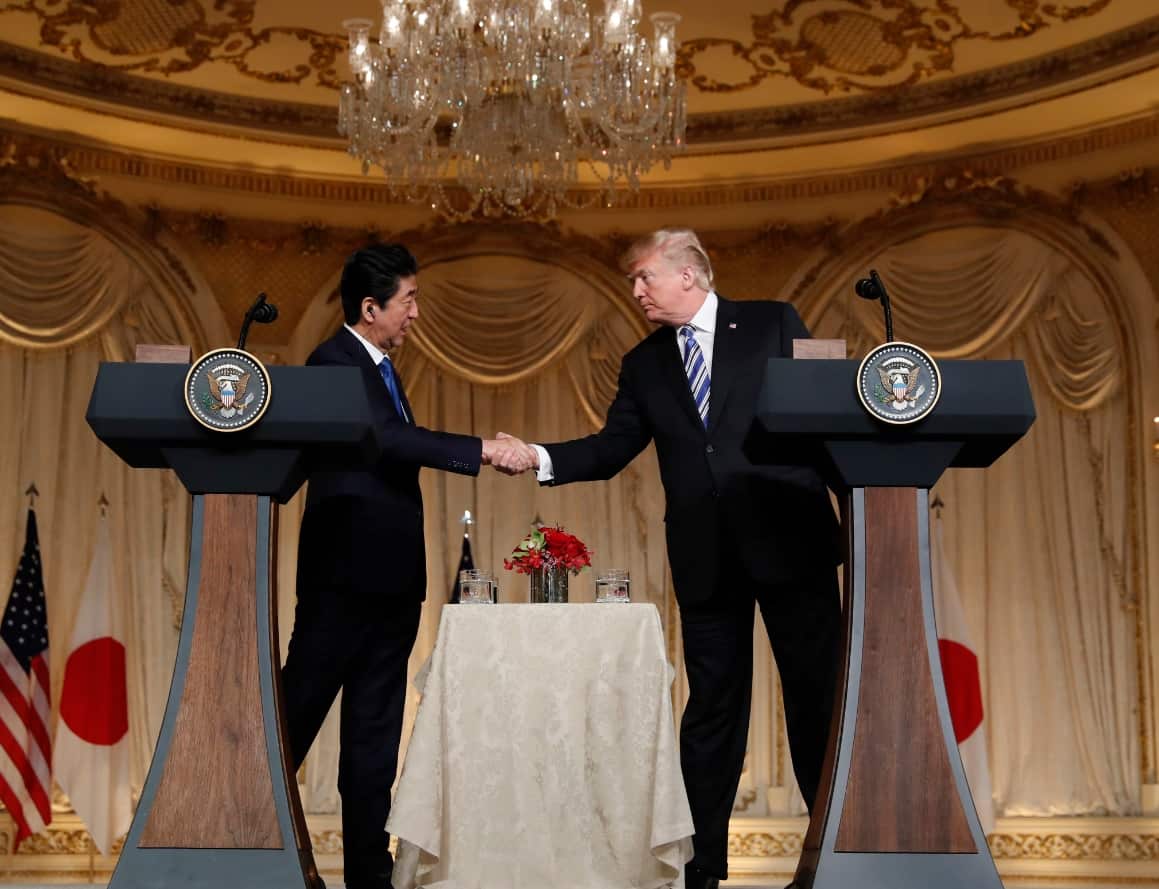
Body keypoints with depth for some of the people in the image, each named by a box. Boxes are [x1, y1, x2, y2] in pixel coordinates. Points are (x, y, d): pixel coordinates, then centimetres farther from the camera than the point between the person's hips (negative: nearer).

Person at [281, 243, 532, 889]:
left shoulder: (382, 368, 17)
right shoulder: (334, 364, -11)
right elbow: (391, 438, -25)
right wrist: (483, 449, -27)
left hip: (390, 578, 9)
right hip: (345, 575, -9)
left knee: (375, 734, 10)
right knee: (296, 717, 0)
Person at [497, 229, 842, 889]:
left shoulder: (773, 323, 3)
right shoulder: (645, 365, 12)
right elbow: (612, 447, 7)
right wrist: (539, 457, -8)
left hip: (789, 536, -2)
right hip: (705, 556, 3)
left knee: (820, 693, 5)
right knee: (712, 708, 8)